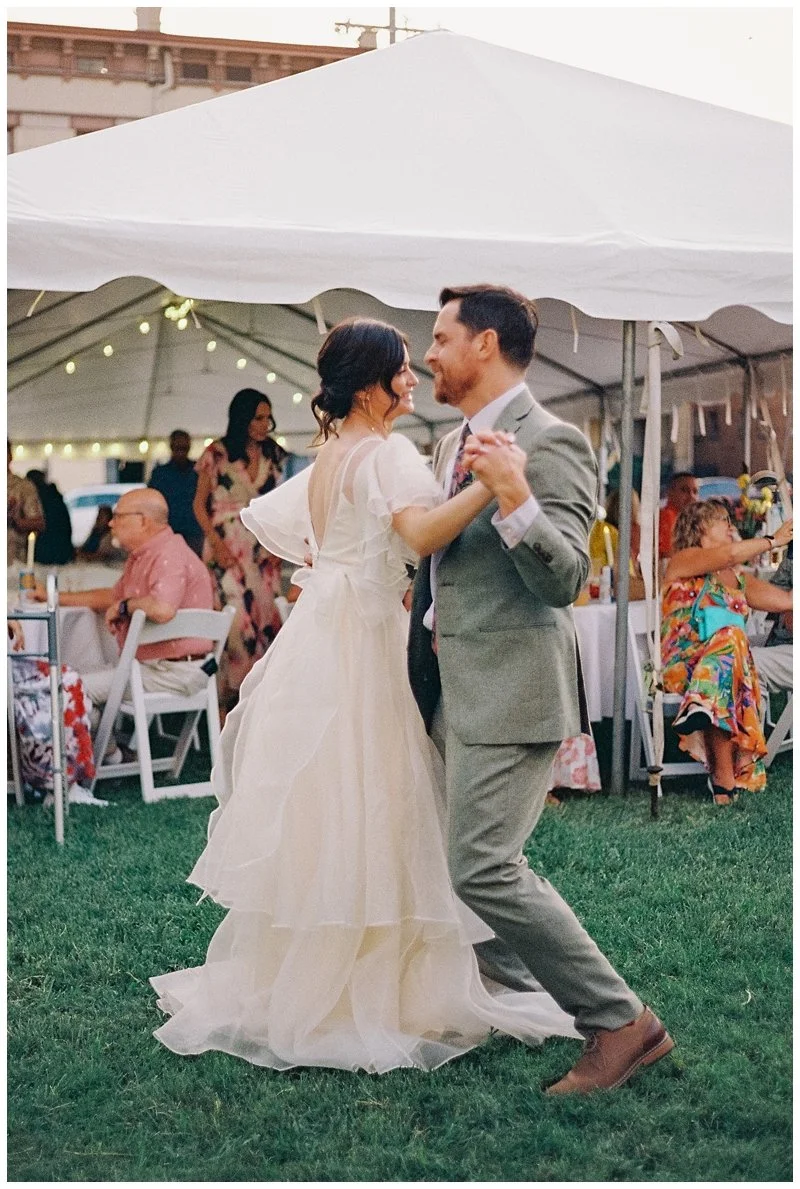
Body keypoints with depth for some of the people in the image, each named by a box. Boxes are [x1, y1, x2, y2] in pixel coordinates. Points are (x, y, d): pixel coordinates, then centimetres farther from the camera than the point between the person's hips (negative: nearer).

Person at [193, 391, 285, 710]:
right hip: (228, 548, -5)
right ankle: (230, 698, -9)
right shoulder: (217, 453, -1)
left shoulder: (268, 455, 13)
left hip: (262, 549, 5)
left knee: (266, 617, 0)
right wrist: (215, 542, -12)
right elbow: (200, 504, 0)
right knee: (235, 618, -14)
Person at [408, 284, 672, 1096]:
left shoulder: (550, 443, -14)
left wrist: (517, 502, -35)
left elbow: (564, 580, -22)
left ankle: (620, 1020, -4)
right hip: (457, 687, 10)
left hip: (510, 687, -10)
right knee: (471, 861, 15)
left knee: (483, 867, -14)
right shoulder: (454, 445, 15)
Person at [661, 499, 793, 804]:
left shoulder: (739, 580, 27)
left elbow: (786, 600, 22)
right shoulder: (683, 560, 8)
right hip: (681, 663, -5)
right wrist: (774, 541, 1)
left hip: (729, 664, 5)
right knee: (729, 638, -35)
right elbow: (731, 553, -9)